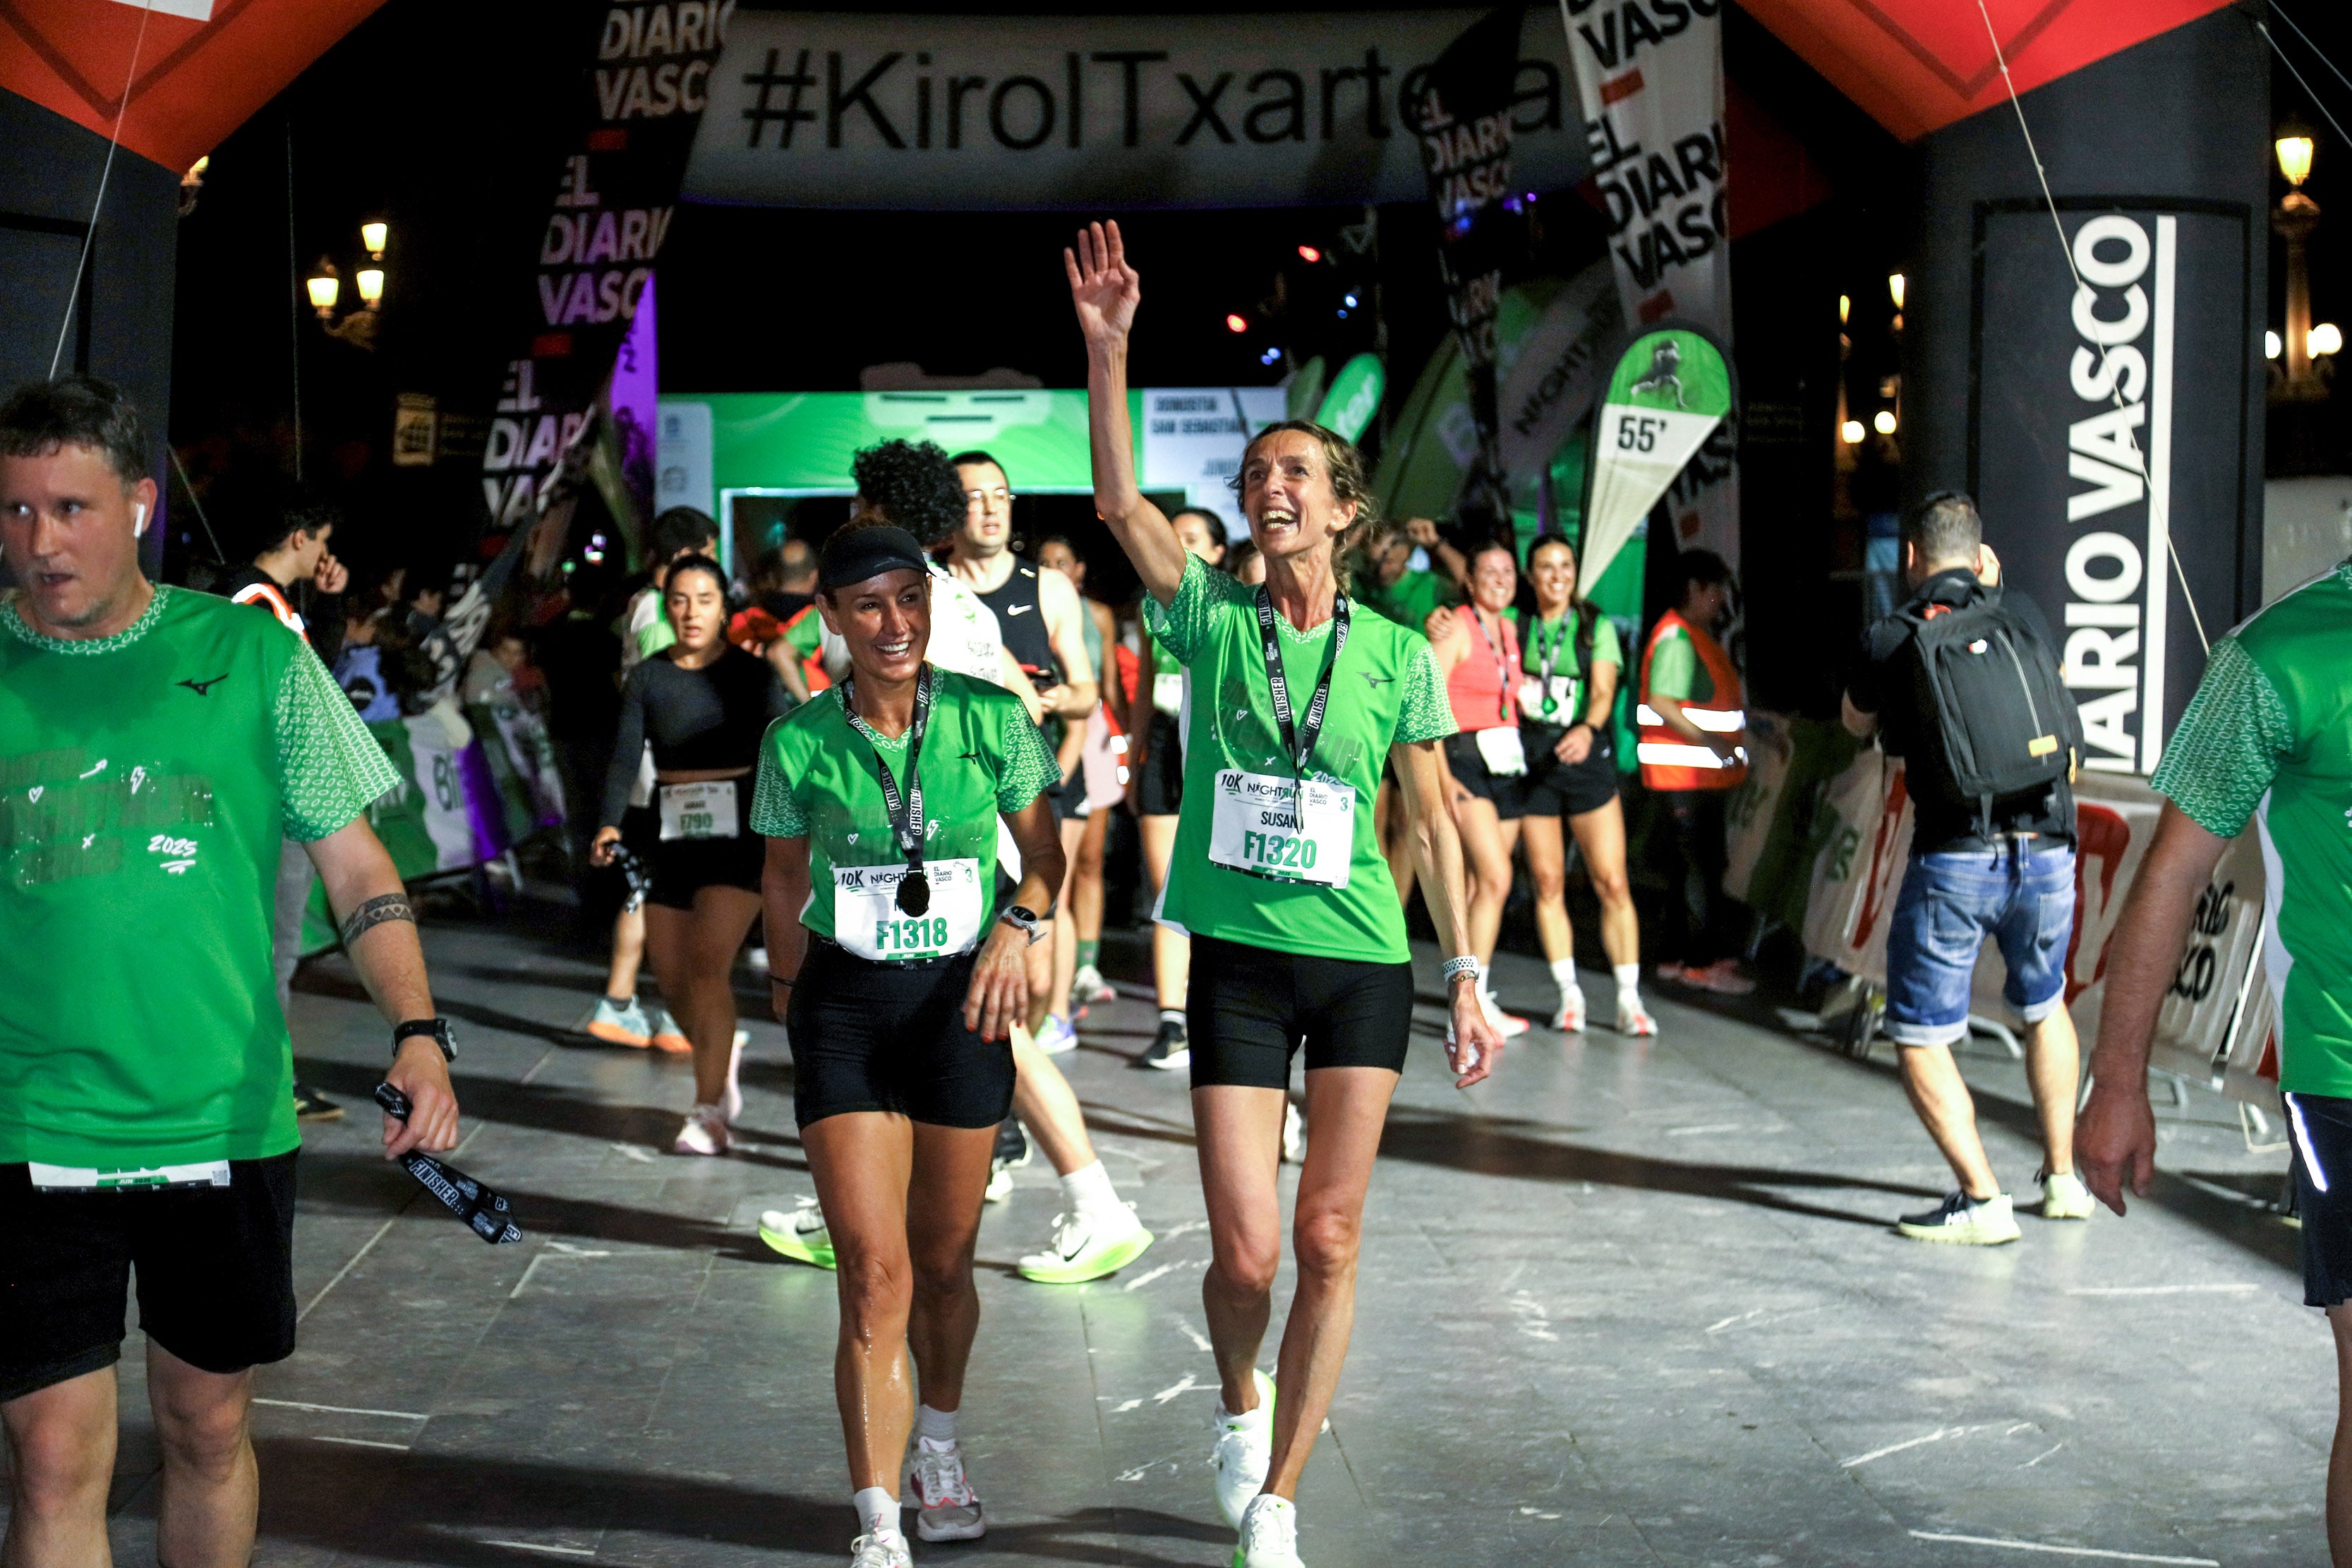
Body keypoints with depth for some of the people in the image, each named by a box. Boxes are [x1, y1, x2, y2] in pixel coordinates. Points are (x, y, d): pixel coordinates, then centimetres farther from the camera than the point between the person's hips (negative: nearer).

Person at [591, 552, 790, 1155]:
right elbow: (626, 755, -4)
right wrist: (609, 826, -21)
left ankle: (709, 1111, -6)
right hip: (671, 835, 4)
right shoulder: (647, 678, 6)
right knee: (673, 980, 6)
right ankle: (721, 1057, 37)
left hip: (738, 833, -4)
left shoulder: (751, 674, -2)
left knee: (708, 966, -15)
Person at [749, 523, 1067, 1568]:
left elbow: (1044, 851, 6)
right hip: (844, 1005, -1)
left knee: (944, 1260, 14)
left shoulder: (991, 720, -5)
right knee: (874, 1274, -10)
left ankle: (938, 1450, 42)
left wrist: (1021, 921, -12)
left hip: (959, 1003, 1)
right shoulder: (798, 743, -5)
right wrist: (786, 982, 16)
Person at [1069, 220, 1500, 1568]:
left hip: (1364, 965, 1)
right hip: (1238, 964, 0)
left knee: (1330, 1242, 4)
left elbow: (1434, 820, 6)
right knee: (1248, 1253, -2)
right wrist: (1108, 349, -23)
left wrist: (1467, 979, 4)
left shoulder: (1398, 654, 1)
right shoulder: (1214, 619, 0)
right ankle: (1241, 1402, 33)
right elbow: (1121, 501, -13)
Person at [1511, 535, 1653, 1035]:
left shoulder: (1597, 628, 5)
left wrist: (1587, 729, -27)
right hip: (1530, 758, 1)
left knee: (1612, 882, -6)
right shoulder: (1515, 625, 8)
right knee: (1547, 882, 1)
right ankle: (1569, 995, 11)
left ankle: (1629, 999, -1)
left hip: (1585, 755, -1)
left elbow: (1603, 692, -6)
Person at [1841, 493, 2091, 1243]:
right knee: (2045, 1005, 27)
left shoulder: (1889, 640, -2)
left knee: (1920, 1040, 5)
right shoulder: (2022, 613, 6)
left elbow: (1856, 723, 19)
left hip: (1954, 859, -4)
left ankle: (1982, 1201, -5)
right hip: (2047, 850, 4)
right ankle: (2063, 1177, 31)